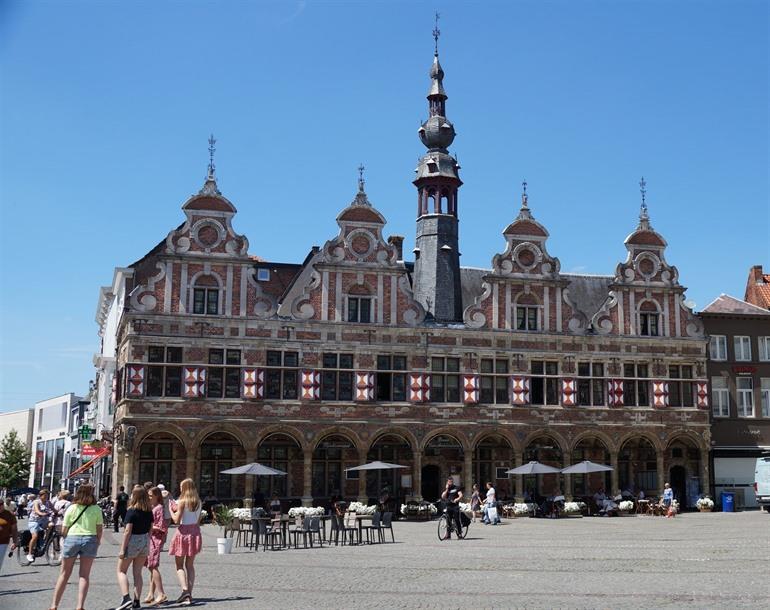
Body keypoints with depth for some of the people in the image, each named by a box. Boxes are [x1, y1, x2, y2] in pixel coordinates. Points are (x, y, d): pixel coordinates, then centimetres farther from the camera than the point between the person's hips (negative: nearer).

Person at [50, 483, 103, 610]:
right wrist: (98, 541, 17)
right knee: (84, 575, 7)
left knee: (64, 574, 11)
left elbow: (64, 529, 1)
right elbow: (99, 528, 1)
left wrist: (64, 540, 19)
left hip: (72, 538, 0)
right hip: (90, 539, 0)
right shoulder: (96, 509, 0)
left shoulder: (72, 508, 0)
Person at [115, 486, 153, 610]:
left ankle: (126, 598, -8)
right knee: (138, 572, 13)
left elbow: (128, 531, -17)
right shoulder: (149, 511, 3)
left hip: (133, 541, -6)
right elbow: (150, 529, 7)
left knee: (121, 571, 7)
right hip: (145, 541, 6)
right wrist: (147, 546, 14)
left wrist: (122, 549, -13)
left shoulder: (131, 511, -15)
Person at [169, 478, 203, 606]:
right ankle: (189, 595, 9)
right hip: (195, 531, 5)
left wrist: (171, 510, 2)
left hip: (184, 531, -5)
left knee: (179, 565, 4)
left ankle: (185, 589, -15)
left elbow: (177, 520, -14)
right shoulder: (198, 502, 6)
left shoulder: (182, 501, -11)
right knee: (190, 565, 12)